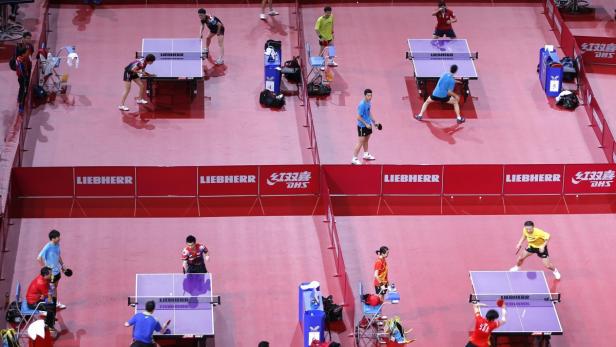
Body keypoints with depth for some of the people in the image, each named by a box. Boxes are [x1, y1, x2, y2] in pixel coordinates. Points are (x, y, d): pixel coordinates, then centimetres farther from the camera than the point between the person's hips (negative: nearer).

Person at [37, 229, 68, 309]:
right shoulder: (48, 247, -24)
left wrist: (62, 265, 18)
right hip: (50, 272, -8)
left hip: (57, 270, 8)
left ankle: (56, 302, 33)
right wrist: (45, 268, -21)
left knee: (55, 287, 20)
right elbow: (39, 258, -25)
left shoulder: (57, 245, 1)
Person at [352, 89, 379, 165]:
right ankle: (354, 159, 0)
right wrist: (366, 124, -23)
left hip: (368, 125, 9)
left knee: (366, 140, 24)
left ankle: (366, 154, 41)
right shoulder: (362, 104, -26)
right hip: (362, 126, -9)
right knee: (360, 142, -6)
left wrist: (374, 121, 15)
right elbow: (358, 117, -24)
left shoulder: (369, 102, 0)